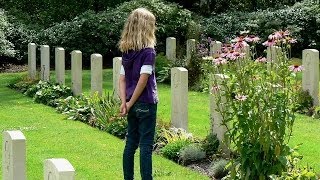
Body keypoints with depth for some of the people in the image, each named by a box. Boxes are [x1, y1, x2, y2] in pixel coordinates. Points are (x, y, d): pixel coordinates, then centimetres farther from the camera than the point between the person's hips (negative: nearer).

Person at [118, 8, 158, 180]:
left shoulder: (127, 51, 7)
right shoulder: (148, 51, -13)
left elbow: (122, 79, 4)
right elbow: (143, 80, -19)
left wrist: (124, 102, -2)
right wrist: (130, 103, -12)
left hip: (133, 104, 7)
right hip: (146, 104, -7)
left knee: (131, 143, 13)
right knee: (146, 146, -2)